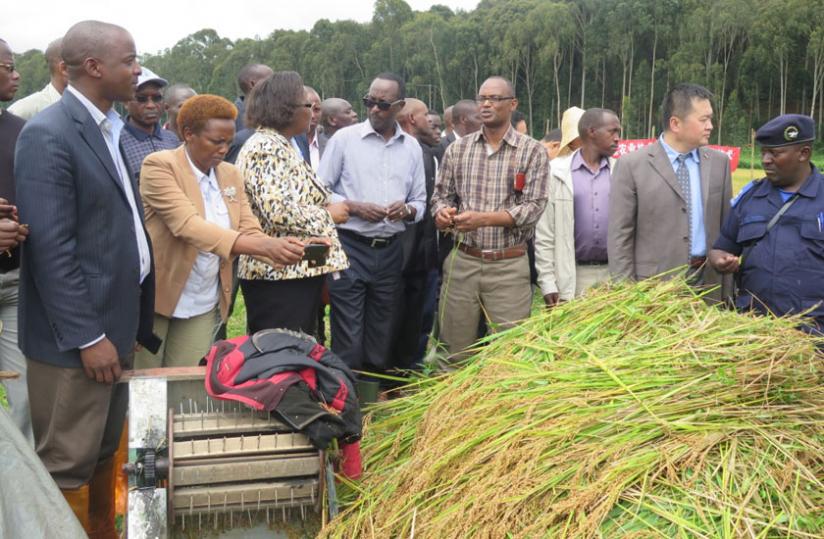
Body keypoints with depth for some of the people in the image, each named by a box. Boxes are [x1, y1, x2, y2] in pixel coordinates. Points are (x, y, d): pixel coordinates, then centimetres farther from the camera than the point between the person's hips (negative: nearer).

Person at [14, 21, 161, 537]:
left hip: (118, 322, 9)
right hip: (77, 335, -9)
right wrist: (87, 336, -19)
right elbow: (51, 249, -20)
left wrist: (132, 322, 11)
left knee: (105, 450, 21)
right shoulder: (48, 134, -16)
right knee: (68, 464, 5)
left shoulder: (109, 128, 11)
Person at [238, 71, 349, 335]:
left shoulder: (277, 145, 17)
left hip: (296, 270, 10)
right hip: (282, 275, -10)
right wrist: (329, 214, -12)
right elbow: (280, 212, -25)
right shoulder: (267, 149, -15)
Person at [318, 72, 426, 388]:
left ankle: (376, 395, 25)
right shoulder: (344, 139, 0)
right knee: (348, 340, -3)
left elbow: (420, 202, 14)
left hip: (390, 251, 4)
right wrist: (354, 207, -14)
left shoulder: (412, 147, 10)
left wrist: (407, 210, -8)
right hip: (350, 247, -4)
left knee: (381, 338, 12)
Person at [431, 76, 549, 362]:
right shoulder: (457, 149, 8)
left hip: (509, 265, -2)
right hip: (462, 261, 3)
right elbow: (441, 195, 11)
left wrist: (482, 218, -19)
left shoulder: (532, 151, 0)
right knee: (455, 350, 9)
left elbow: (533, 207, -8)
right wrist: (442, 212, -13)